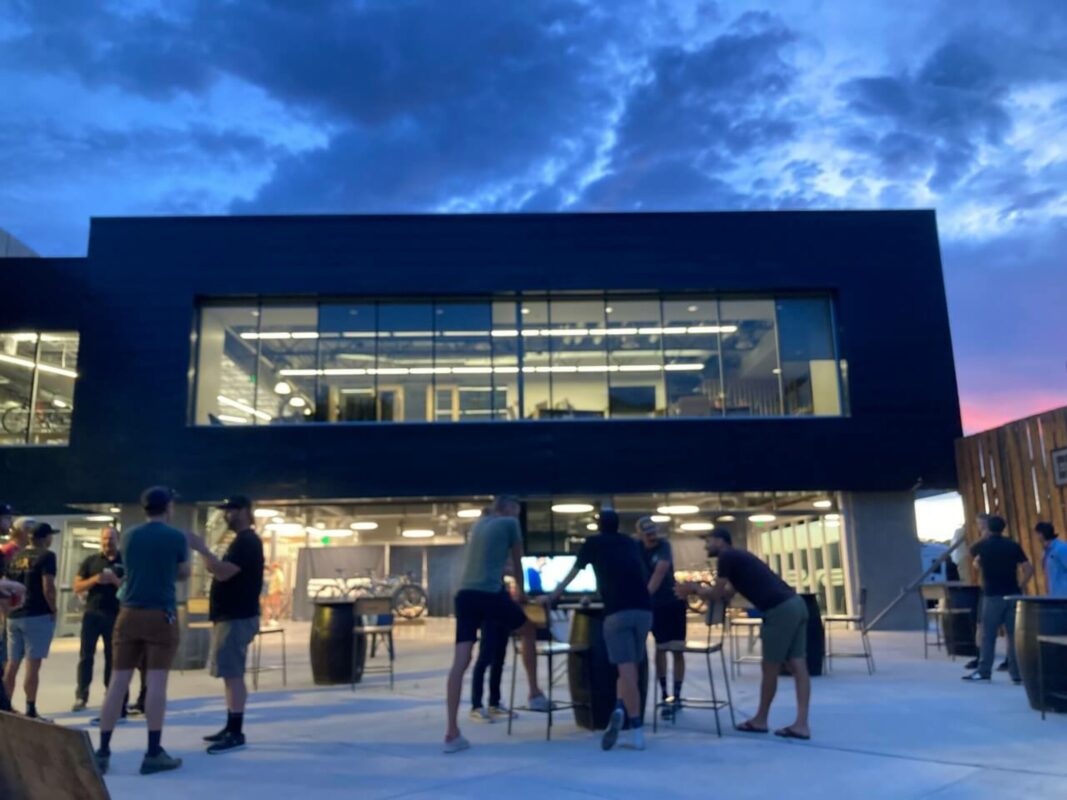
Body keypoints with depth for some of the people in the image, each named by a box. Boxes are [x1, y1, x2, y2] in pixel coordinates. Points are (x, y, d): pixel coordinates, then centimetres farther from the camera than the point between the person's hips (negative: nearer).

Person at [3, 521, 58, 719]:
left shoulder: (15, 556, 12)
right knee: (33, 664, -4)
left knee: (12, 663, 14)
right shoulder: (46, 556, -10)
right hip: (38, 615, -7)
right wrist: (53, 610, -7)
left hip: (14, 616, 7)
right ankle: (30, 710, -2)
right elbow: (48, 588, -18)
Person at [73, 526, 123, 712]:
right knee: (86, 655, 0)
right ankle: (81, 695, 6)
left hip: (115, 615, -1)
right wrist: (95, 580, -14)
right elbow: (77, 586, 4)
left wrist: (115, 580, -17)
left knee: (112, 657, 5)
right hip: (92, 613, 1)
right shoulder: (90, 561, 7)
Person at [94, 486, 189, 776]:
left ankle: (102, 751, 9)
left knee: (118, 681, 6)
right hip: (161, 615, -4)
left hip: (129, 613, 4)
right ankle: (154, 753, -1)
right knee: (156, 681, -3)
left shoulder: (129, 537, 9)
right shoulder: (177, 537, -3)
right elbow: (184, 574, 10)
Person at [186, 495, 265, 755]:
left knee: (233, 675, -9)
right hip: (230, 615, 11)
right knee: (231, 675, 14)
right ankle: (230, 728, 21)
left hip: (237, 618, -11)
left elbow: (223, 572, -25)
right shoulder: (241, 541, 18)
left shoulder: (247, 542, -15)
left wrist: (202, 548, -20)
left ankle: (236, 734, -6)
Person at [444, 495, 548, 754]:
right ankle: (535, 694, 27)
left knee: (460, 662, -1)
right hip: (489, 593, -5)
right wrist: (520, 589, 35)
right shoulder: (510, 523, 6)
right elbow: (517, 561, 17)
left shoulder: (478, 523, 24)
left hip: (464, 593, 6)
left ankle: (452, 733, -4)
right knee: (529, 631, 21)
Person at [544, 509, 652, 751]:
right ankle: (620, 708, -1)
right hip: (644, 610, 3)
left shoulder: (592, 543, 15)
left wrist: (553, 596, 44)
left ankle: (637, 733, -12)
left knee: (626, 670, -4)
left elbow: (572, 574, 28)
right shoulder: (631, 544, 24)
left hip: (617, 612, -3)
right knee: (630, 668, 15)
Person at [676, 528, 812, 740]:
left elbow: (716, 595, 0)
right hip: (795, 604, 9)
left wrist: (695, 588, 16)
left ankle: (760, 720, 18)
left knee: (770, 667, 5)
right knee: (798, 665, 6)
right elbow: (726, 595, 28)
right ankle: (801, 724, 7)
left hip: (780, 610, -9)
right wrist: (697, 589, 26)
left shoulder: (727, 557, -2)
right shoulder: (737, 557, 26)